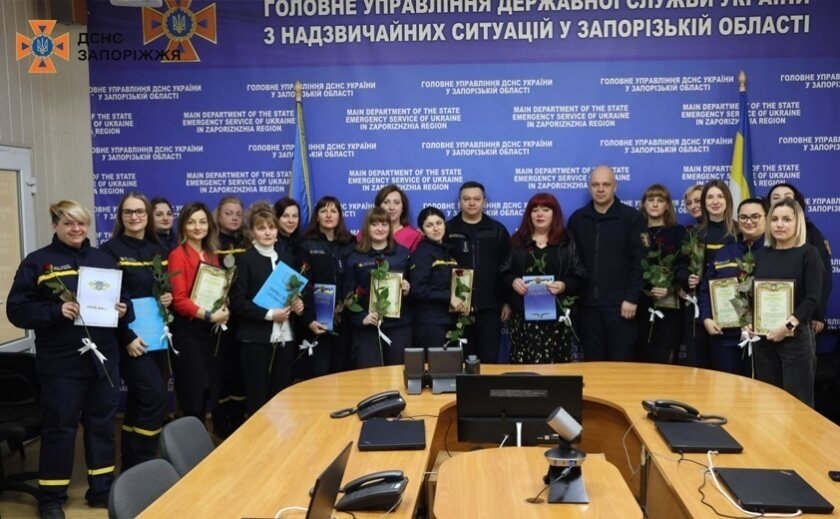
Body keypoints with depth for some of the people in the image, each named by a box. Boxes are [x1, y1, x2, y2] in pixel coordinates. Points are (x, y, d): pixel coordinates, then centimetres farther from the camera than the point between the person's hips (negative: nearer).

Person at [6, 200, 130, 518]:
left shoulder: (104, 260, 10)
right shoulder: (37, 262, -3)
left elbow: (121, 299, 18)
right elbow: (17, 310, -7)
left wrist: (122, 310, -4)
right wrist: (56, 311, -21)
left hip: (103, 356, 4)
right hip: (61, 361, -4)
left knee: (102, 423, 12)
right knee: (60, 427, 4)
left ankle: (102, 490, 25)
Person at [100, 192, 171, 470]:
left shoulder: (158, 250, 11)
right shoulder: (111, 250, -7)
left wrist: (168, 298, -4)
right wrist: (126, 338, -18)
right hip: (130, 338, -6)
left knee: (139, 400, 12)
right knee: (155, 397, -13)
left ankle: (131, 464, 22)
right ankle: (141, 465, 1)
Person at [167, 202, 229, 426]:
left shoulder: (212, 255, 11)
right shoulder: (178, 255, -9)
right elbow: (179, 300, -16)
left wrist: (222, 311, 0)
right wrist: (209, 315, -21)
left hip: (210, 331, 7)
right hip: (187, 332, -7)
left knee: (205, 394, 12)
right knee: (192, 400, -3)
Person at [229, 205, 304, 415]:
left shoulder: (286, 255, 12)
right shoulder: (244, 259, -4)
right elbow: (237, 302, -9)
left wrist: (298, 302, -1)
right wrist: (269, 314, -17)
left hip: (285, 337, 5)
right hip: (256, 338, -4)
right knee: (257, 397, 1)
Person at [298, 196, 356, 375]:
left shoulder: (350, 244, 10)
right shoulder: (306, 245, 2)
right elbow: (302, 285, -5)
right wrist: (308, 319, -15)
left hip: (344, 319, 3)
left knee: (341, 370, 8)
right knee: (319, 372, -2)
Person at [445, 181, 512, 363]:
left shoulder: (498, 230, 7)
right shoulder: (448, 230, 2)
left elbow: (507, 269, 6)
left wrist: (507, 301, 2)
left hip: (489, 307, 1)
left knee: (490, 359, 4)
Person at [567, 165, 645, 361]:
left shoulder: (631, 217, -1)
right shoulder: (577, 219, 10)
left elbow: (638, 261, -5)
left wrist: (632, 298, -11)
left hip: (620, 303, -3)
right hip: (588, 304, 3)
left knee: (621, 361, 2)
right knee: (592, 362, 9)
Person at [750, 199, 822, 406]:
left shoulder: (808, 253, -2)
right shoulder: (761, 254, 11)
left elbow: (813, 299, -10)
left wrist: (788, 325, -20)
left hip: (796, 337, -4)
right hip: (763, 338, 4)